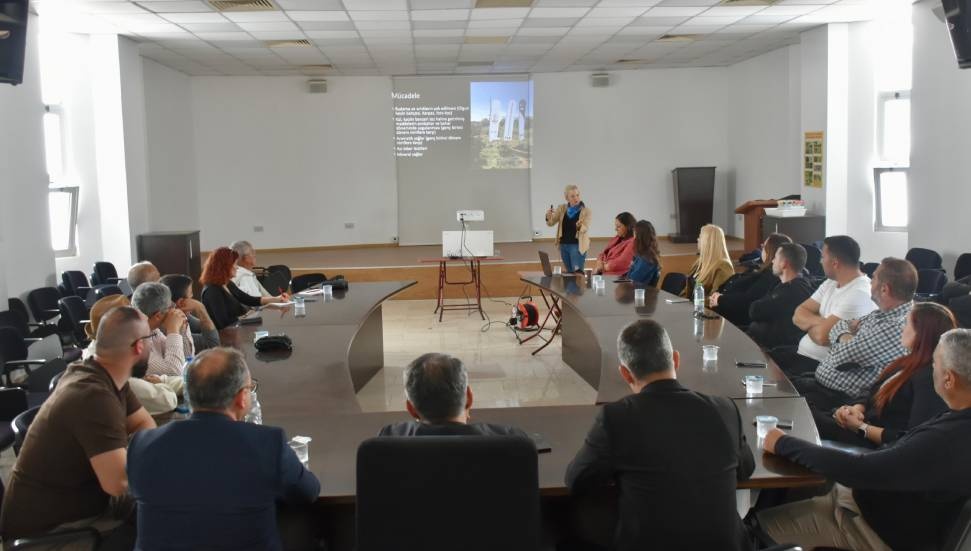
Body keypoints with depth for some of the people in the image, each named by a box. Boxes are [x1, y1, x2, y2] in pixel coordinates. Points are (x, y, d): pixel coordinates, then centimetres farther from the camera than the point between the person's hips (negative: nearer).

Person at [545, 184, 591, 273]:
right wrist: (548, 216, -22)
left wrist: (579, 226, -39)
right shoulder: (562, 208, 4)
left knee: (577, 272, -10)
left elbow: (586, 228, -15)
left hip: (578, 246, -4)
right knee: (568, 272, 12)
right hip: (564, 245, 4)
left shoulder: (586, 211, -6)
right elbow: (551, 223, 1)